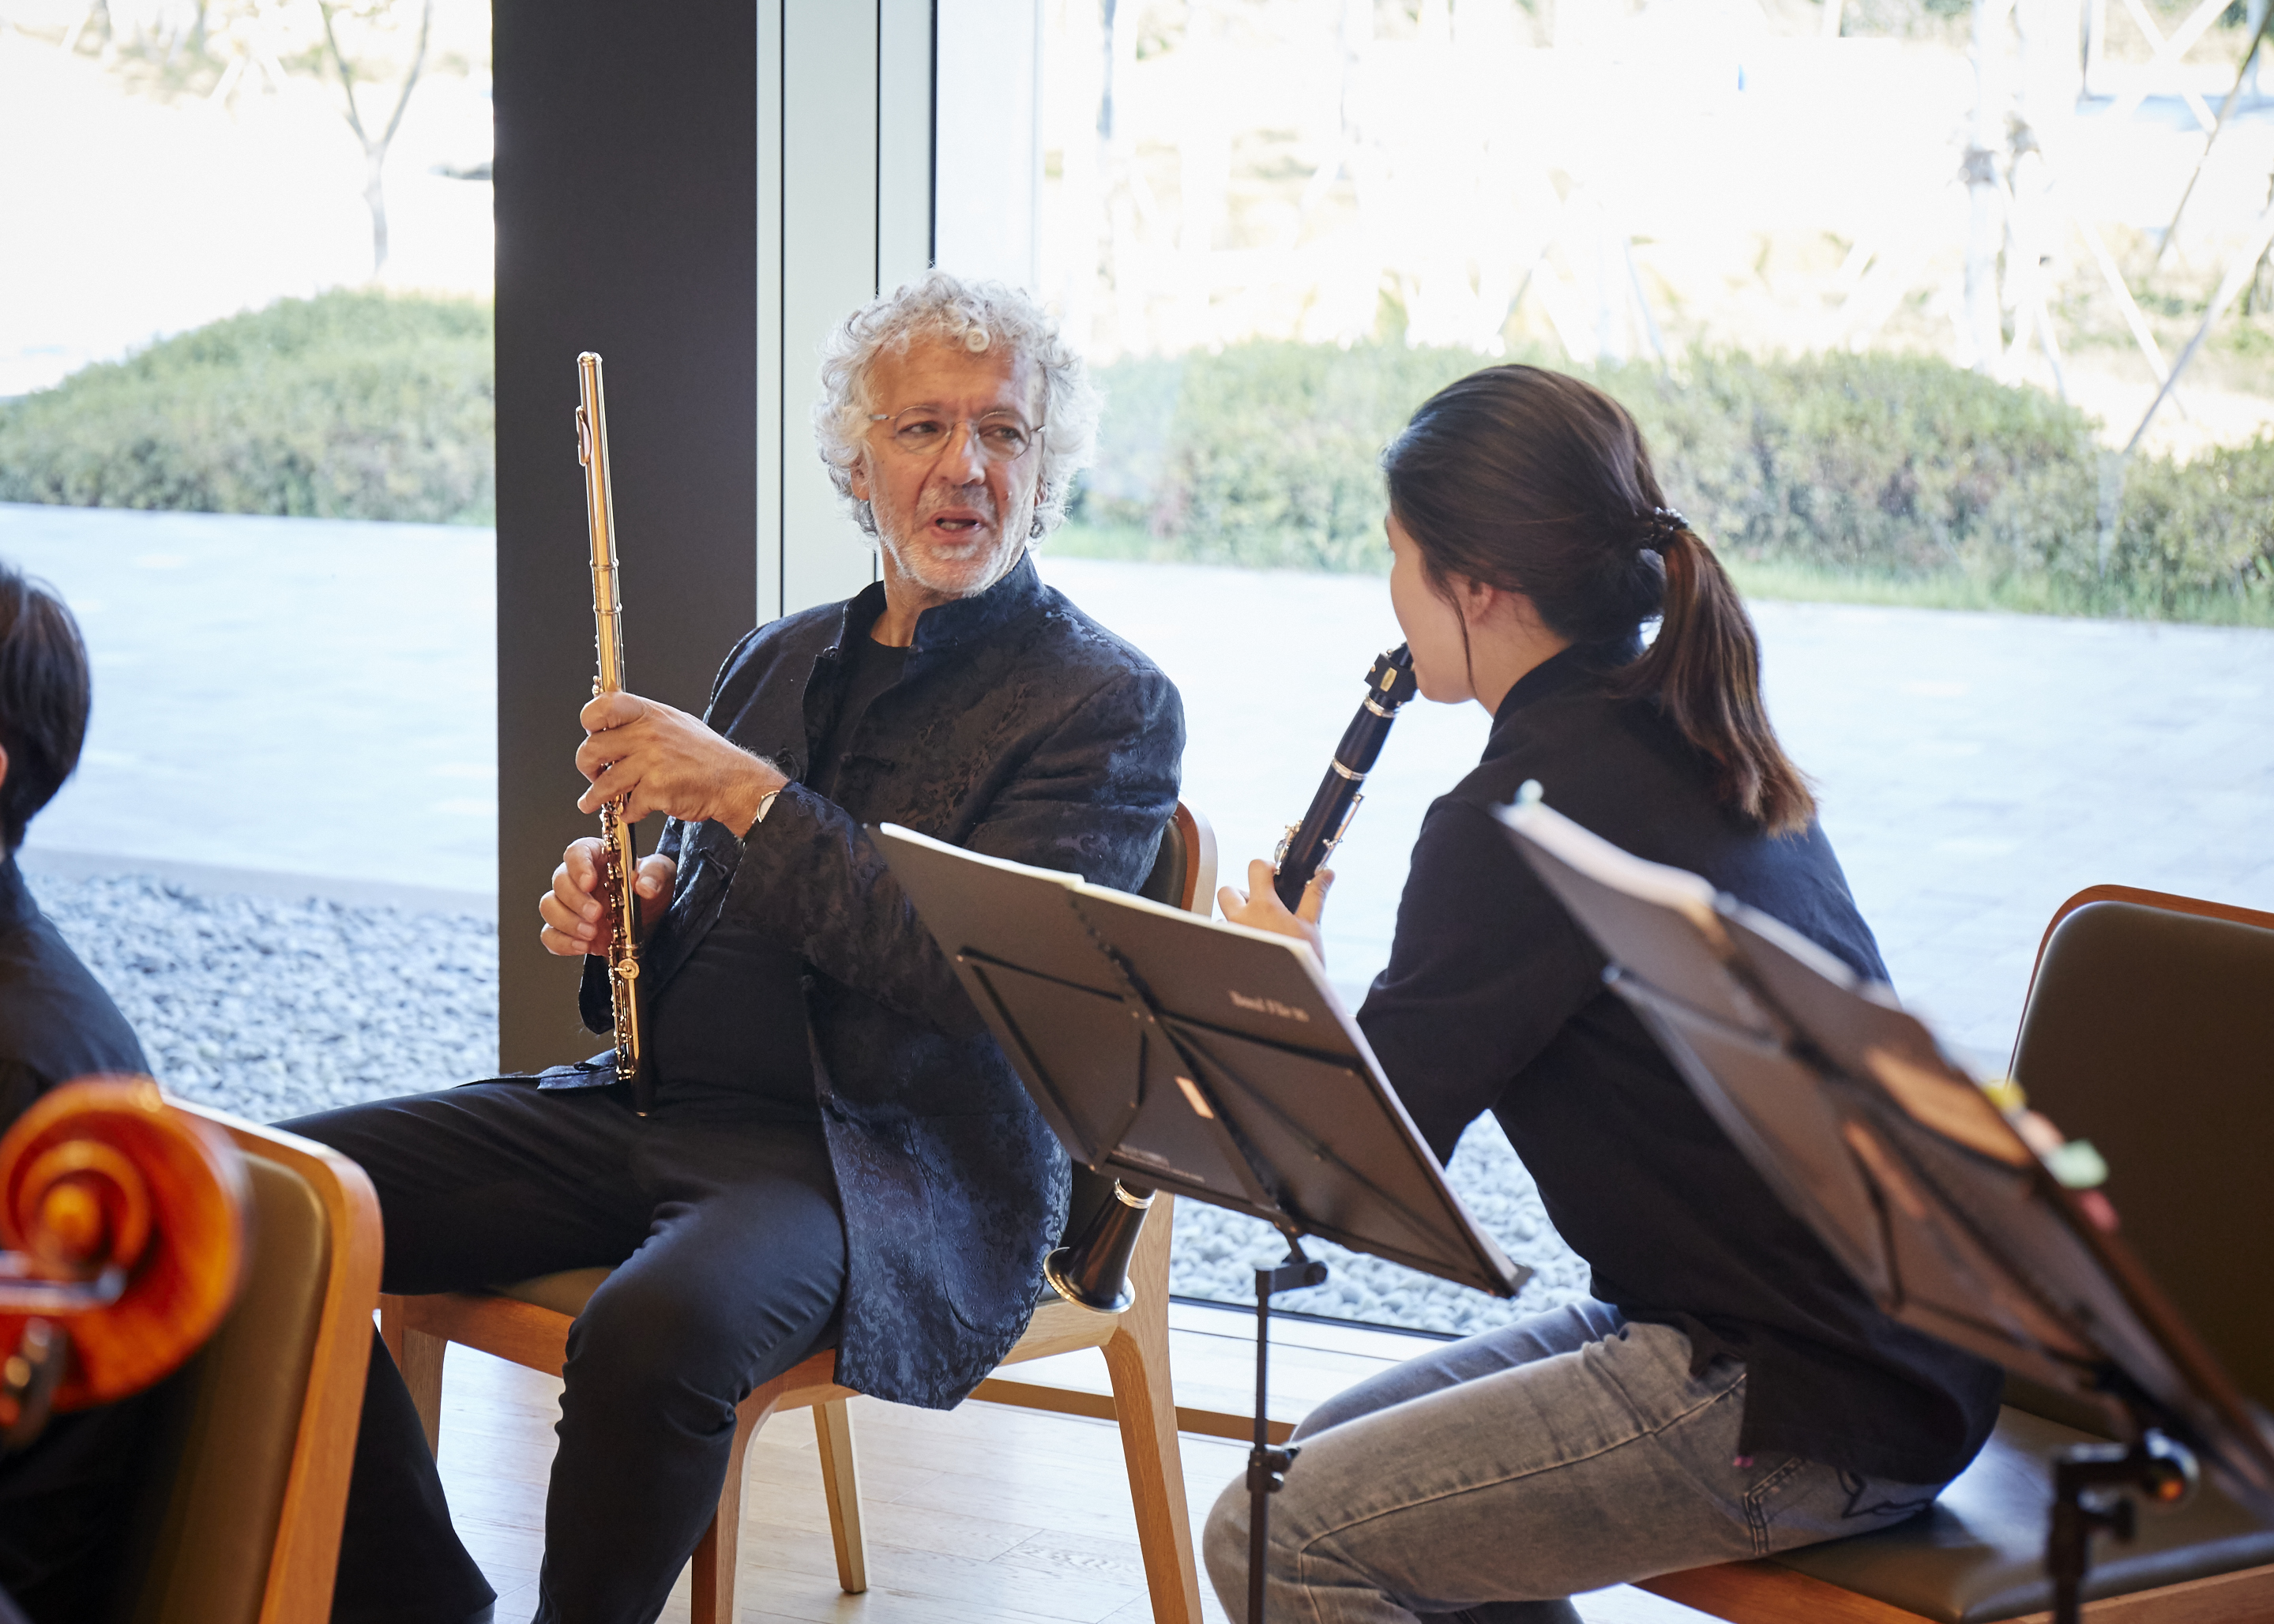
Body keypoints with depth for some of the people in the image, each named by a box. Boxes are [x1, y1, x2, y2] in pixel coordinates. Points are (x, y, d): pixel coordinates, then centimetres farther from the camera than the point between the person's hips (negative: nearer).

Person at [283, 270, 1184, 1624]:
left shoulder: (1109, 704, -3)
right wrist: (618, 916, 0)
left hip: (898, 1157, -7)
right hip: (661, 1103, 7)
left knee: (655, 1329, -38)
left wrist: (750, 793, -19)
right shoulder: (778, 660, 19)